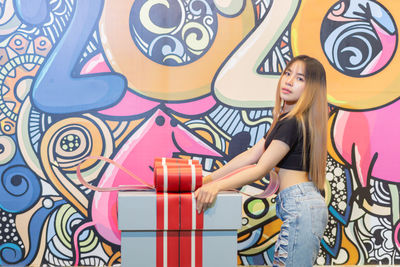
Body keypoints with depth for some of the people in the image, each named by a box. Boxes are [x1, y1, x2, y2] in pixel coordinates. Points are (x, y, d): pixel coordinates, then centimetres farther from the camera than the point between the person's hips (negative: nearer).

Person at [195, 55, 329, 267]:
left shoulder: (293, 123, -13)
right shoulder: (286, 119, 18)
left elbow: (261, 169, -17)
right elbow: (252, 155, 14)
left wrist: (217, 186, -23)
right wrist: (210, 178, 9)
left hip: (300, 205, -10)